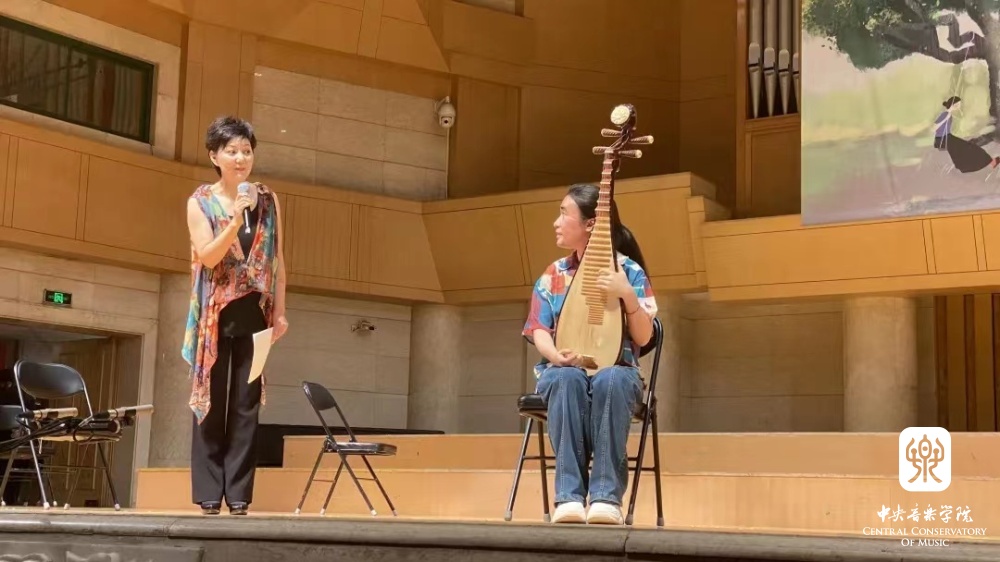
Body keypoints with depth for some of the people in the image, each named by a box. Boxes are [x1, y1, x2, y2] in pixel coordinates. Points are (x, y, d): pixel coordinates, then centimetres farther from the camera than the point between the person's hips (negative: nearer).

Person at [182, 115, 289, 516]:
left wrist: (280, 312, 5)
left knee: (246, 404, 1)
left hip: (255, 314, 2)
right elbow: (208, 257, -12)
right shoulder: (200, 202, 0)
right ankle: (209, 493, 5)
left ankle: (239, 493, 4)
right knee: (211, 402, 1)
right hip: (216, 314, -2)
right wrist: (236, 221, -24)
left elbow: (277, 260, 10)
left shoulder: (268, 201, 8)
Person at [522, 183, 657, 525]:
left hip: (616, 371, -1)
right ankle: (569, 496, -40)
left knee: (610, 382, -40)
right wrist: (555, 355, -19)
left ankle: (607, 497, -39)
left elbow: (643, 338, -3)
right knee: (568, 380, -37)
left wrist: (627, 295, -20)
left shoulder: (629, 270, 2)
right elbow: (539, 331, 4)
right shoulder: (553, 275, 10)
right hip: (562, 370, 2)